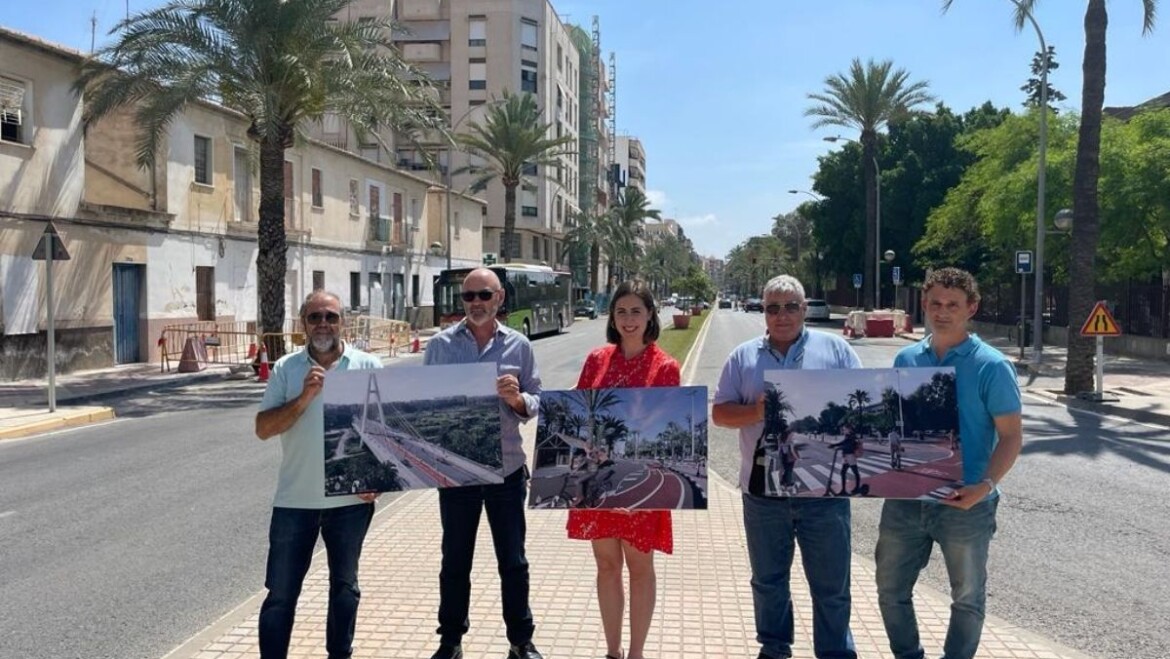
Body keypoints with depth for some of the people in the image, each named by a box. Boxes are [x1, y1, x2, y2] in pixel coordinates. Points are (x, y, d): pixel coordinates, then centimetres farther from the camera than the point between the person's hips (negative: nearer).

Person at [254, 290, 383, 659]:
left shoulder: (369, 367, 0)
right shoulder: (286, 369, 1)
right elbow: (263, 429, -5)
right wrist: (304, 398, -18)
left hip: (350, 500, 0)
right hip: (294, 501, 0)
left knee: (344, 587, 16)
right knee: (281, 592, 7)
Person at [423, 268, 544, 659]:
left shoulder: (518, 346, 2)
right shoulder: (441, 344, 0)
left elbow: (537, 402, 4)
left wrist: (517, 399, -17)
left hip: (506, 468, 0)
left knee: (513, 560, 11)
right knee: (455, 560, 12)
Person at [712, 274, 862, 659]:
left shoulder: (835, 349, 3)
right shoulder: (743, 356, 7)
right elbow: (720, 412, 5)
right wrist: (757, 412, -14)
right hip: (763, 487, 2)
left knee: (831, 584, 7)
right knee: (768, 580, 17)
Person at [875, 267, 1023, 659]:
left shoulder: (991, 366, -9)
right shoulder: (906, 359, 4)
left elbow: (1011, 437, -10)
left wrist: (986, 486, -24)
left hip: (964, 504, -4)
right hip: (905, 498, 4)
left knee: (967, 598, 14)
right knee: (891, 590, 14)